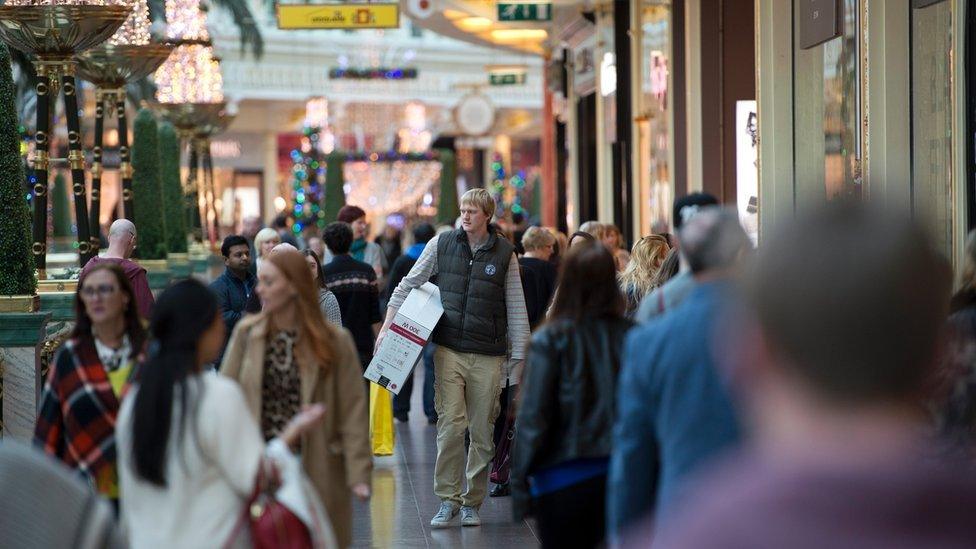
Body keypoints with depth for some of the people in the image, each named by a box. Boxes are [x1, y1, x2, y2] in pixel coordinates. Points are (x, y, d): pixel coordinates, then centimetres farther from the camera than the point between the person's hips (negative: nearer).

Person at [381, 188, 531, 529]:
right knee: (450, 424, -9)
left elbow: (517, 309, 5)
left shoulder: (504, 253, 2)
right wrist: (388, 326, 4)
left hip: (488, 356, 0)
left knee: (482, 432, 4)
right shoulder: (441, 244, 3)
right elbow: (409, 284, 11)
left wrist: (518, 359, 3)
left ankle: (472, 503, 16)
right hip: (448, 349, 0)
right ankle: (447, 500, -1)